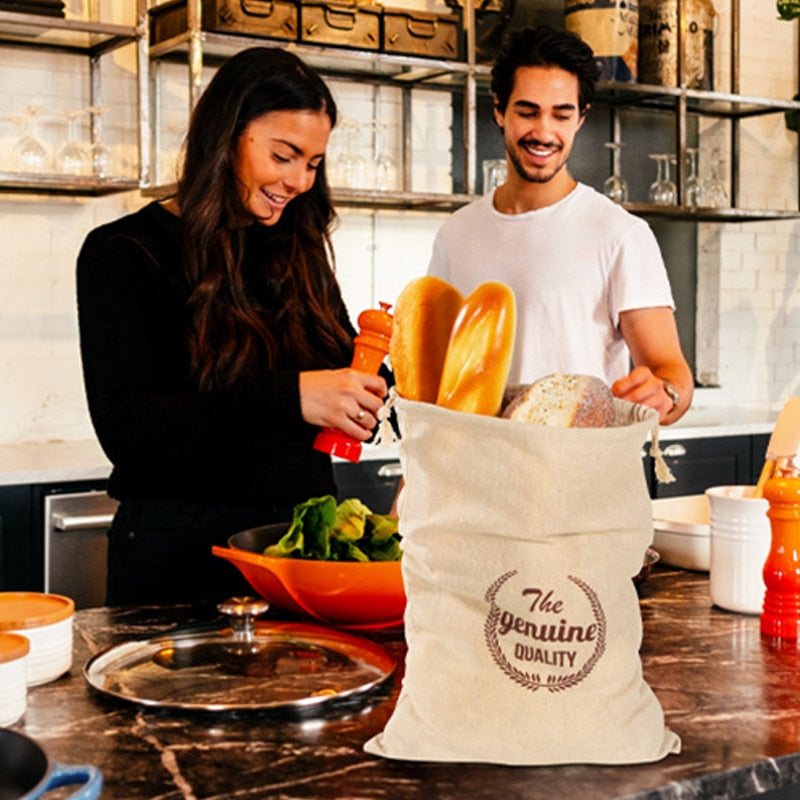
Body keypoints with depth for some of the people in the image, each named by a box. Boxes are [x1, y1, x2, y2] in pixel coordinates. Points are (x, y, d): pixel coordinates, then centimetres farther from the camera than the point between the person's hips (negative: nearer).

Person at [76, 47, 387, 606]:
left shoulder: (300, 256, 9)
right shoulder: (121, 255, -6)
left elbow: (350, 422, 13)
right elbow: (126, 430, -20)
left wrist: (366, 369, -10)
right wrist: (290, 397, -30)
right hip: (182, 557, -4)